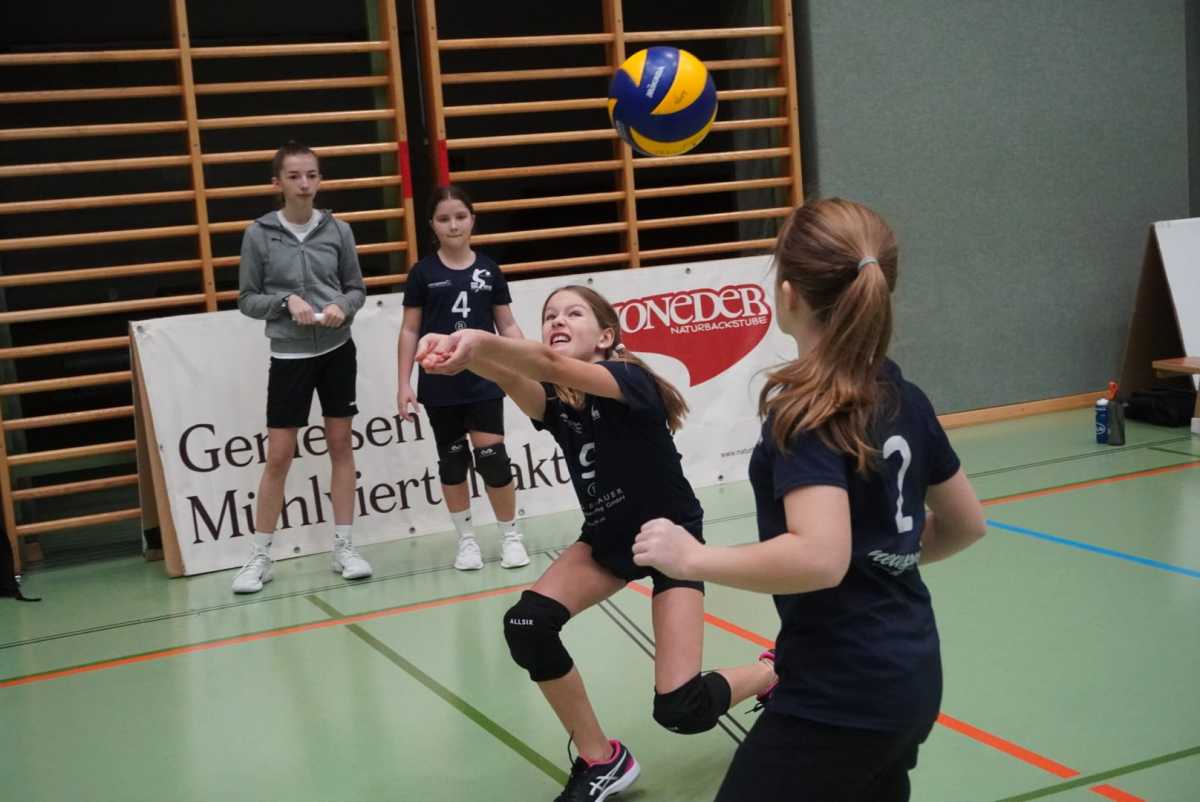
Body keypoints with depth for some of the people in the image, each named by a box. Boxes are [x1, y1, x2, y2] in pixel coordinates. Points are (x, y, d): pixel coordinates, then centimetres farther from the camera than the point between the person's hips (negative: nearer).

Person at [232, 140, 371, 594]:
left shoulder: (337, 230, -1)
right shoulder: (259, 234, -5)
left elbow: (356, 288, 7)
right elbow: (246, 300, -1)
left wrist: (342, 307, -14)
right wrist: (286, 302, -18)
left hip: (337, 351, 2)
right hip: (289, 356, -2)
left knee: (341, 446, 8)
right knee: (278, 457, 0)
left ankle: (344, 547, 18)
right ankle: (260, 556, 13)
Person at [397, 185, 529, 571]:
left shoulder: (489, 270, 3)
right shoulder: (423, 273, 0)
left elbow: (507, 326, 7)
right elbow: (410, 331, 3)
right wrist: (404, 384, -2)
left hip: (483, 381, 0)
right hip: (439, 385, 0)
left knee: (492, 457, -4)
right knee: (452, 460, 9)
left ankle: (510, 536, 14)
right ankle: (466, 539, 22)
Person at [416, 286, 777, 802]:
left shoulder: (630, 380, -25)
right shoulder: (553, 402, -9)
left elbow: (554, 367, -46)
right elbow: (511, 378, -34)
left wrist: (480, 341, -65)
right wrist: (465, 354, -57)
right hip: (608, 537, 6)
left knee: (679, 708, -16)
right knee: (526, 626, -19)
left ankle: (774, 673, 19)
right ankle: (601, 761, 2)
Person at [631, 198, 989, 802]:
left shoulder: (807, 410, -19)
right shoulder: (902, 397, 5)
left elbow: (819, 557, -32)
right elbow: (966, 524, 15)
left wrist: (693, 557, -22)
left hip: (839, 694, -9)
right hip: (908, 676, 9)